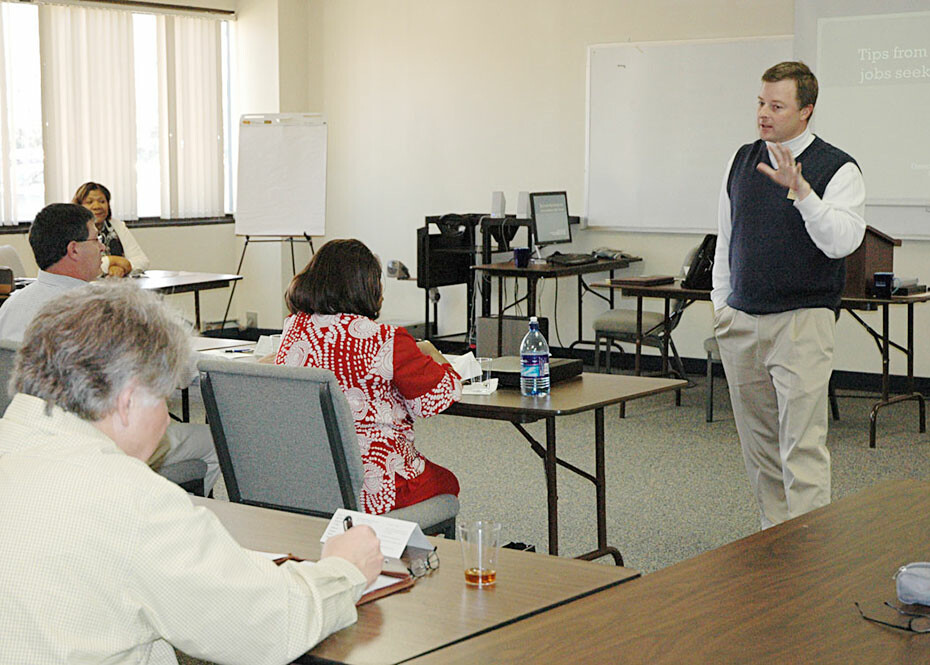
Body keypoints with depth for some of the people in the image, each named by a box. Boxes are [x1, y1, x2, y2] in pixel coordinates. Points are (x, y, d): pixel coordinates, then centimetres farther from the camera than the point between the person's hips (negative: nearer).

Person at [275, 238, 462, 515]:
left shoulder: (293, 329, 1)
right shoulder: (386, 341, -17)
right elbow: (434, 400, -7)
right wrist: (431, 355, 11)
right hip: (370, 488, -6)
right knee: (445, 481, 25)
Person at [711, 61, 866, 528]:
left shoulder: (838, 169, -6)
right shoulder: (743, 161, 11)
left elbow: (841, 241, -19)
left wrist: (801, 191, -29)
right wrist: (721, 307, 16)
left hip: (802, 320, -5)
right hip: (742, 321, 6)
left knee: (802, 445, -10)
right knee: (758, 442, 11)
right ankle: (773, 534, 21)